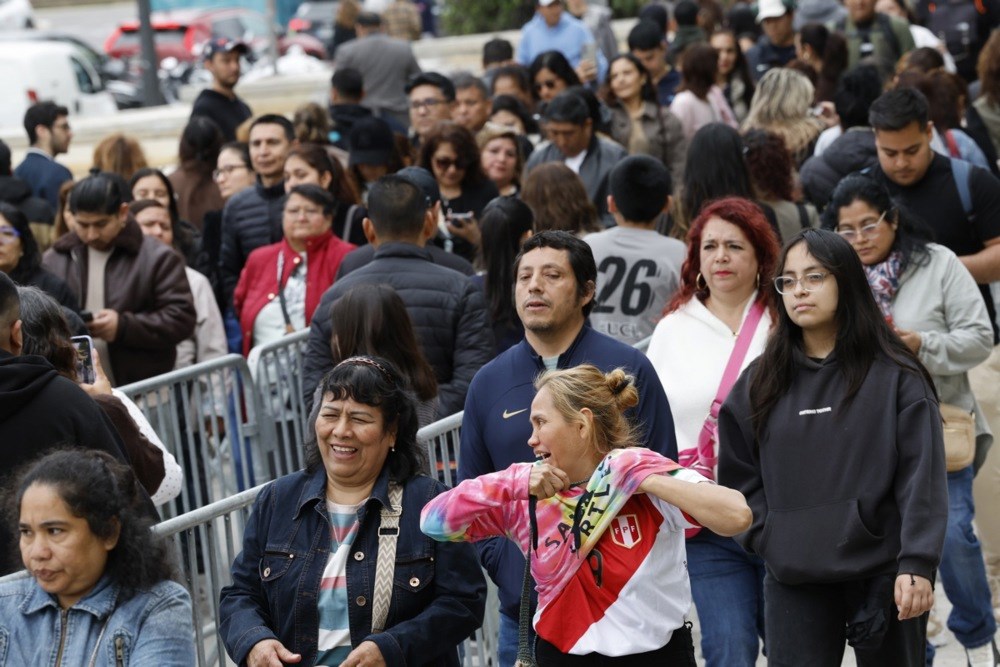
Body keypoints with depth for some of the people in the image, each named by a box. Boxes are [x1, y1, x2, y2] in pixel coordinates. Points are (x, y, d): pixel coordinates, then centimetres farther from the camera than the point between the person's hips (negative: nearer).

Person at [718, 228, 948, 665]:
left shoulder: (896, 375, -2)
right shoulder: (760, 382, 9)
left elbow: (923, 478, -7)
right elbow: (738, 476, 13)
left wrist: (917, 564, -15)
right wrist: (768, 539, 0)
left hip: (883, 576, -2)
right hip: (793, 584, 2)